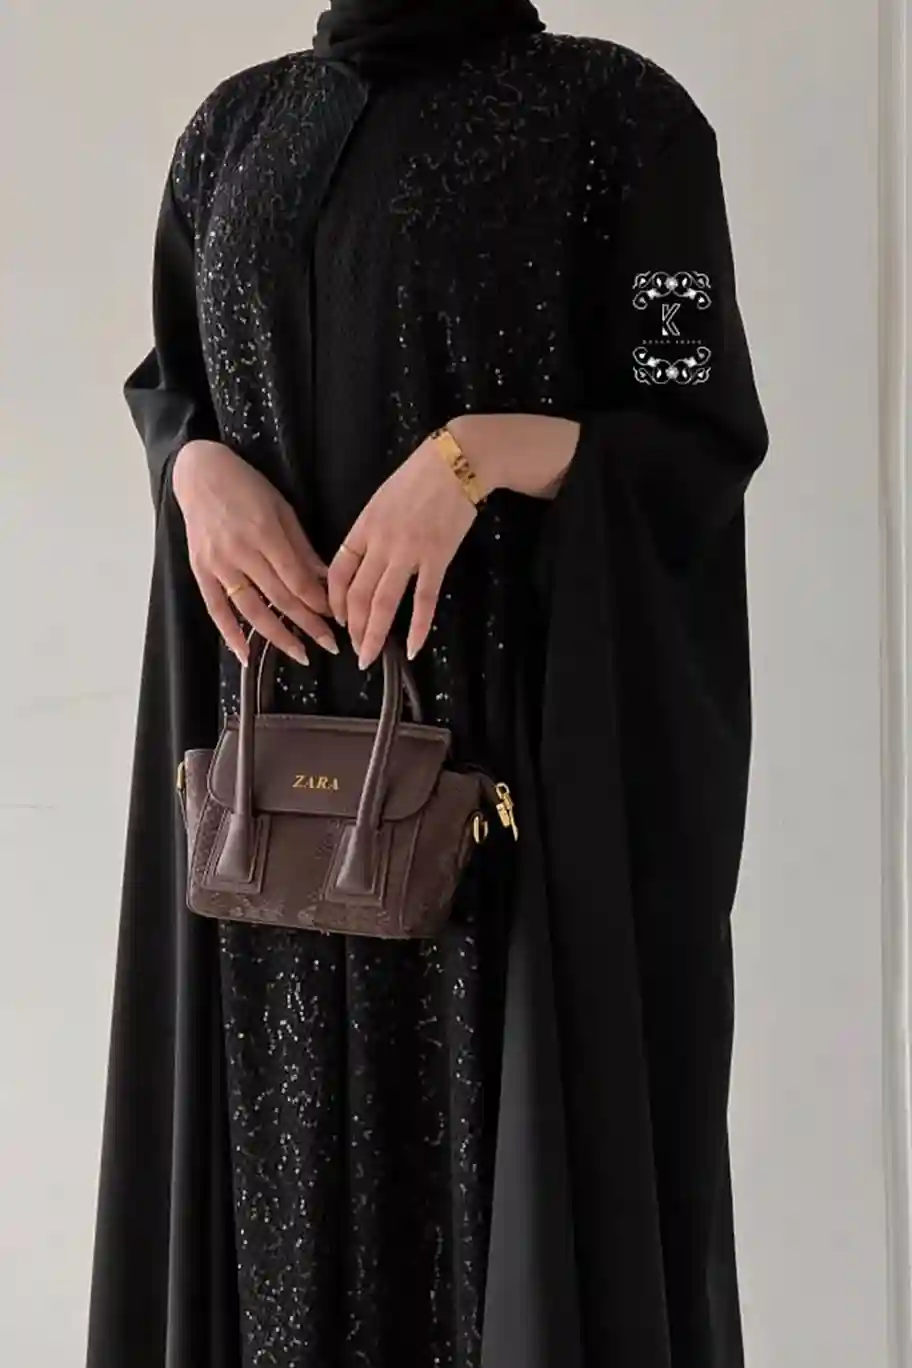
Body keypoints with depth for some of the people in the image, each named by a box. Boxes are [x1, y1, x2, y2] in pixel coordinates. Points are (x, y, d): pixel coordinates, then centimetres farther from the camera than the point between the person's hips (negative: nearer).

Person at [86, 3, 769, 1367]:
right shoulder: (237, 127, 12)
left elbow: (704, 435, -5)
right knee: (288, 1141, 9)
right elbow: (167, 380, 19)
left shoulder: (618, 113, -2)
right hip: (278, 730, 5)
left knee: (514, 1117, 0)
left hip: (528, 729, -4)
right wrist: (200, 471, -4)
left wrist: (478, 451, -21)